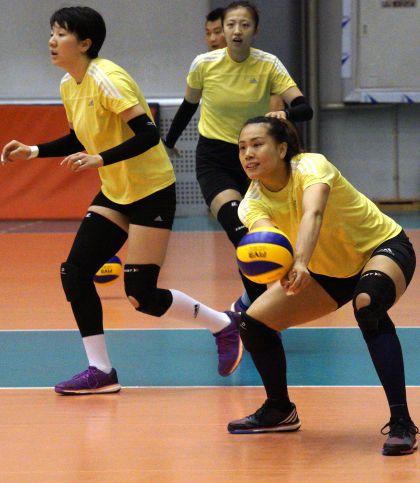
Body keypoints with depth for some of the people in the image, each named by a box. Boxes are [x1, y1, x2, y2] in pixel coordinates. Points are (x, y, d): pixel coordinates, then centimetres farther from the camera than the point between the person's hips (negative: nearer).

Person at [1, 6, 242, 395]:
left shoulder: (107, 80, -21)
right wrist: (32, 152, 8)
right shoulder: (69, 86, 5)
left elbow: (148, 134, -27)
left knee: (140, 295, -9)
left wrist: (100, 160, -35)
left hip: (151, 192, -8)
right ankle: (100, 371, 3)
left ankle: (224, 325, 14)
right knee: (74, 273, -4)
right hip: (115, 194, 8)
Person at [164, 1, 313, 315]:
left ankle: (248, 303, 31)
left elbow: (304, 109, -20)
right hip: (214, 158, -2)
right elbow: (189, 105, 9)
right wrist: (170, 141, 21)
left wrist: (285, 114, -42)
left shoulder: (269, 65, -11)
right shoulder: (204, 64, -11)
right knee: (241, 232, -24)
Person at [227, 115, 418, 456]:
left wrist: (300, 263, -68)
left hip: (385, 248, -7)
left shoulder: (310, 166, -29)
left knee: (368, 305, -39)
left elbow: (313, 213, -49)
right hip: (330, 271, 7)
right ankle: (280, 410, 24)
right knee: (254, 323, -2)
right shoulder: (254, 201, -15)